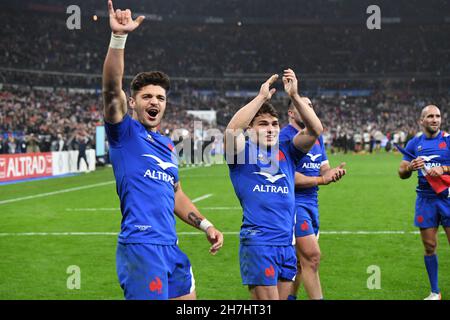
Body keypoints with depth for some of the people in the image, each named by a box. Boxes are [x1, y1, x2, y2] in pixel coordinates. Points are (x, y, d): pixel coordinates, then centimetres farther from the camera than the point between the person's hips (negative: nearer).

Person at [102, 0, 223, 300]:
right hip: (141, 245, -8)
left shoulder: (168, 145, 19)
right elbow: (112, 88, -19)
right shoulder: (125, 132, -2)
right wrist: (118, 37, -30)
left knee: (188, 297, 12)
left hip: (171, 246, 8)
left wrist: (205, 224, 17)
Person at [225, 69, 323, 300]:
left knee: (282, 297, 12)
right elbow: (232, 130, -20)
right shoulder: (242, 153, 2)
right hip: (257, 243, -5)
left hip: (287, 244, 5)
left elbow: (315, 130, 0)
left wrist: (294, 95, -8)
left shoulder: (286, 152, 13)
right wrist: (262, 96, -16)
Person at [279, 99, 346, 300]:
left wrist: (334, 172, -7)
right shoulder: (285, 136, -11)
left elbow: (324, 169, 16)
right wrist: (321, 180, -14)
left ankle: (289, 296, 23)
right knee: (312, 255, -12)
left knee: (301, 258, 12)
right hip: (293, 202, -8)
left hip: (312, 202, 8)